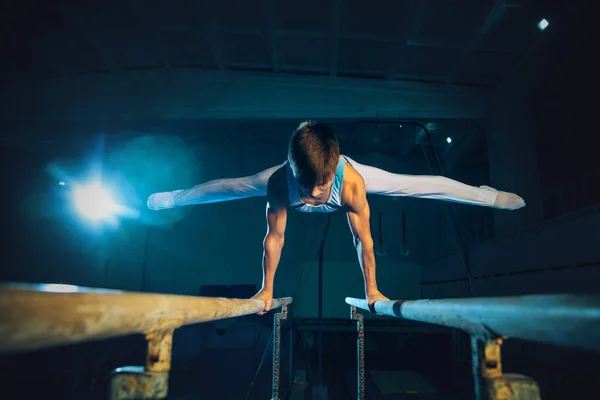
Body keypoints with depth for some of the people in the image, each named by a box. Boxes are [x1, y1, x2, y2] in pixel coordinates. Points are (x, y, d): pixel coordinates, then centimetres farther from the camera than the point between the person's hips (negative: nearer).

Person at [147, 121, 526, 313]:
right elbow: (275, 237, -32)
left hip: (341, 172, 0)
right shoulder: (280, 181, -42)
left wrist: (372, 289, -25)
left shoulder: (352, 180, -46)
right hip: (293, 176, 0)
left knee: (415, 185, 3)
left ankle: (491, 196, 25)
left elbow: (363, 239, -35)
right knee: (232, 187, 13)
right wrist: (267, 289, -23)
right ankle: (171, 197, 40)